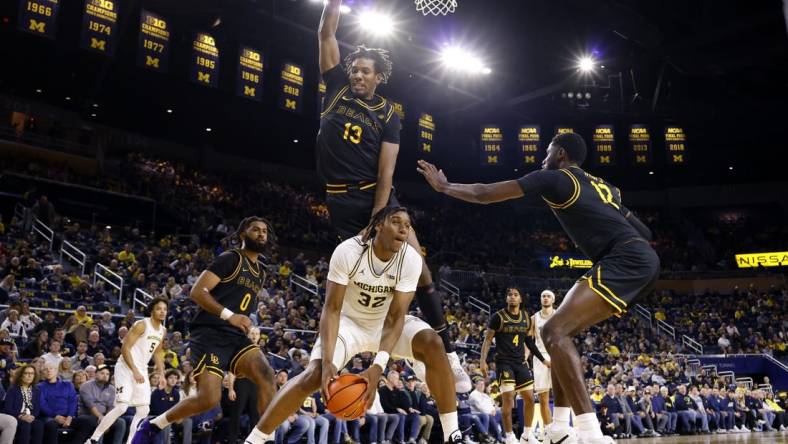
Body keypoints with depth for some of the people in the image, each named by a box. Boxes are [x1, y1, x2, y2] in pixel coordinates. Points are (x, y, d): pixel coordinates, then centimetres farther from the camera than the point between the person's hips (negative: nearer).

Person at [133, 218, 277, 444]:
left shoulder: (261, 273, 21)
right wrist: (228, 315, -23)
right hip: (210, 334, -7)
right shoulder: (230, 258, -3)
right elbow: (197, 291, -12)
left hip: (236, 337, 7)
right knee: (209, 399, -15)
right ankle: (151, 426, 10)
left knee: (267, 376, -20)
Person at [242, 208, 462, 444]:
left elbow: (395, 318, -24)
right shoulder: (348, 251, -28)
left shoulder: (411, 259, -24)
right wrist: (328, 362, -39)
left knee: (432, 343, -25)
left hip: (387, 321, 2)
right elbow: (332, 308, -26)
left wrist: (377, 368, -37)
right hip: (349, 321, -1)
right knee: (315, 374, -23)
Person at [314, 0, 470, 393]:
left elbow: (385, 174, -7)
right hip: (341, 201, 1)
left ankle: (449, 354, 1)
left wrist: (375, 225, -15)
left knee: (419, 270, -7)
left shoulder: (388, 116, 1)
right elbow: (326, 32, 2)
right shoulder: (337, 87, 6)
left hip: (378, 198, 0)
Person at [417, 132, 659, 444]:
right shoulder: (604, 187, 28)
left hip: (627, 260, -9)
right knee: (563, 331, 15)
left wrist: (443, 186, 21)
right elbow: (645, 232, 30)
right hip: (642, 259, 9)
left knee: (554, 331, -16)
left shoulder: (553, 177, 4)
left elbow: (484, 194, 7)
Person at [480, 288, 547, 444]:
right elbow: (488, 339, -6)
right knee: (508, 398, -12)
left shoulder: (527, 318, 8)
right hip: (504, 362, -5)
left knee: (530, 398, 4)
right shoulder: (498, 317, -7)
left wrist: (543, 360, 17)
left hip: (520, 362, 5)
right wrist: (483, 360, -15)